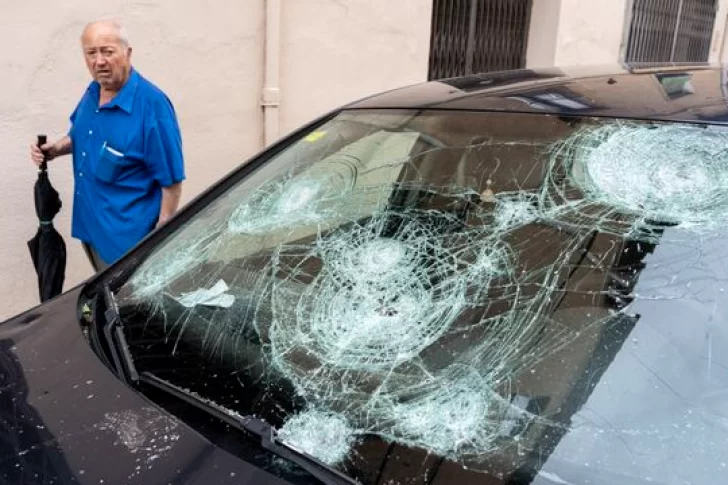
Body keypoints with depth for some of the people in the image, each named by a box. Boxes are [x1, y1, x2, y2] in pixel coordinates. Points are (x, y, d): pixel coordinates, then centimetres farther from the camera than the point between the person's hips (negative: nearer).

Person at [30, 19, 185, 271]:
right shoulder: (93, 92, 2)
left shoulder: (152, 104, -22)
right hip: (89, 223, 8)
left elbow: (171, 179, -20)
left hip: (127, 235, -8)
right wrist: (57, 148, 0)